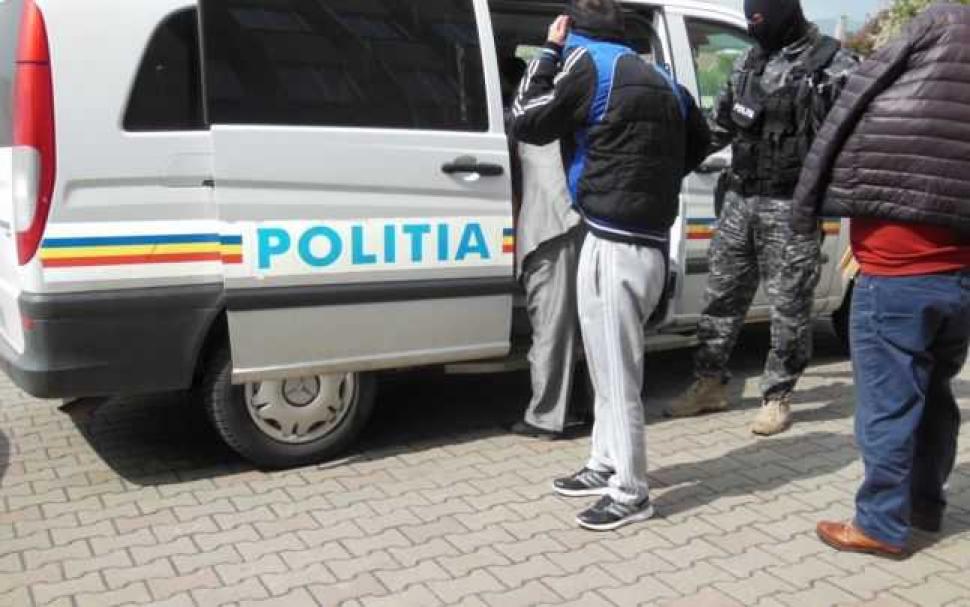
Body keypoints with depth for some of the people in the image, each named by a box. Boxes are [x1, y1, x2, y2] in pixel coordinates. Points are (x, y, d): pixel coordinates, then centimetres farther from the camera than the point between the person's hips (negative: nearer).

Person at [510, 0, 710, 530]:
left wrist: (550, 50, 7)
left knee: (615, 371, -1)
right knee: (610, 364, 20)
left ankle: (630, 493, 8)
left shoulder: (590, 63, -6)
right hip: (648, 242, 9)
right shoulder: (659, 79, 17)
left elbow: (526, 123, -1)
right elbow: (699, 141, 30)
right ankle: (606, 466, 32)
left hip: (615, 245, -9)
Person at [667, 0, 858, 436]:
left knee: (788, 304, 1)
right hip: (740, 199, 6)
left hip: (791, 205, -6)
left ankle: (777, 397, 13)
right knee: (723, 293, 11)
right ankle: (710, 383, 23)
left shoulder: (834, 64, -5)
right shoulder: (749, 62, 14)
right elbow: (722, 124, 25)